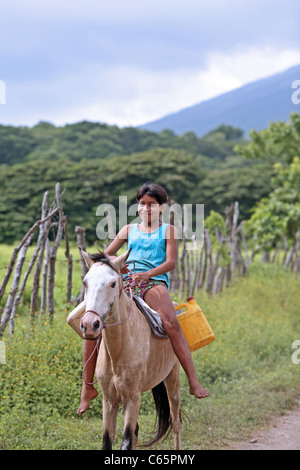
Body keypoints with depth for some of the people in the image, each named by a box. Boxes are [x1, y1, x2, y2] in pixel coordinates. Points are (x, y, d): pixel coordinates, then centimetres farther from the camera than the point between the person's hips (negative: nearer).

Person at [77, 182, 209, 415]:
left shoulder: (168, 230, 12)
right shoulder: (129, 230, 22)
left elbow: (171, 262, -2)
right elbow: (106, 254, 20)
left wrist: (147, 274, -20)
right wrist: (114, 261, -6)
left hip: (155, 282, -3)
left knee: (172, 324, -33)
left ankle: (194, 381, -34)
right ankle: (88, 387, -4)